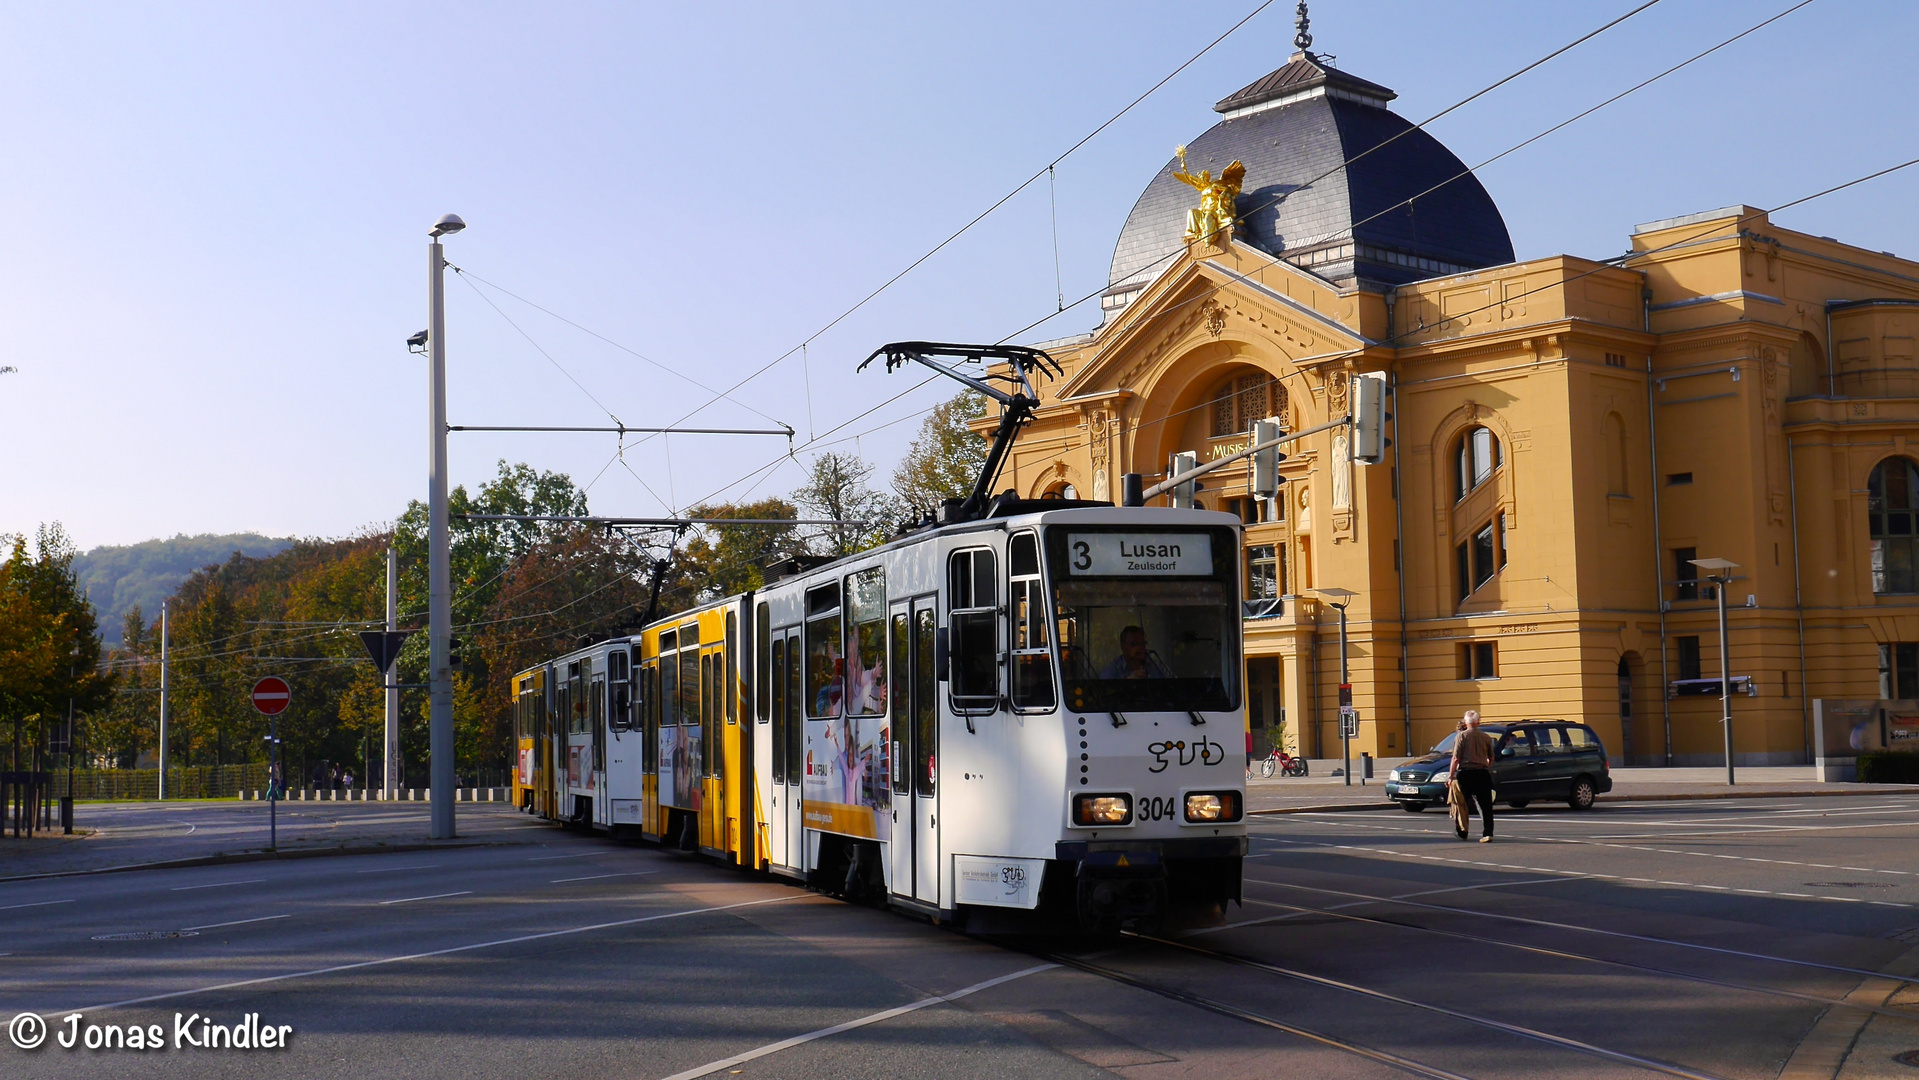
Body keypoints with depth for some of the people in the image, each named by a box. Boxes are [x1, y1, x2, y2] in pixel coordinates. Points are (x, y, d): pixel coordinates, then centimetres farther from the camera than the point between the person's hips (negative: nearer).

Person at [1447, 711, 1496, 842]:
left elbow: (1456, 758, -8)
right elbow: (1491, 759, 14)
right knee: (1485, 805, 1)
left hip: (1465, 773, -2)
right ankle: (1487, 833, -7)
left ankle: (1461, 832, 20)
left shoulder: (1462, 736, -4)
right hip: (1482, 772, 2)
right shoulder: (1486, 737, 5)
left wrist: (1451, 775, -2)